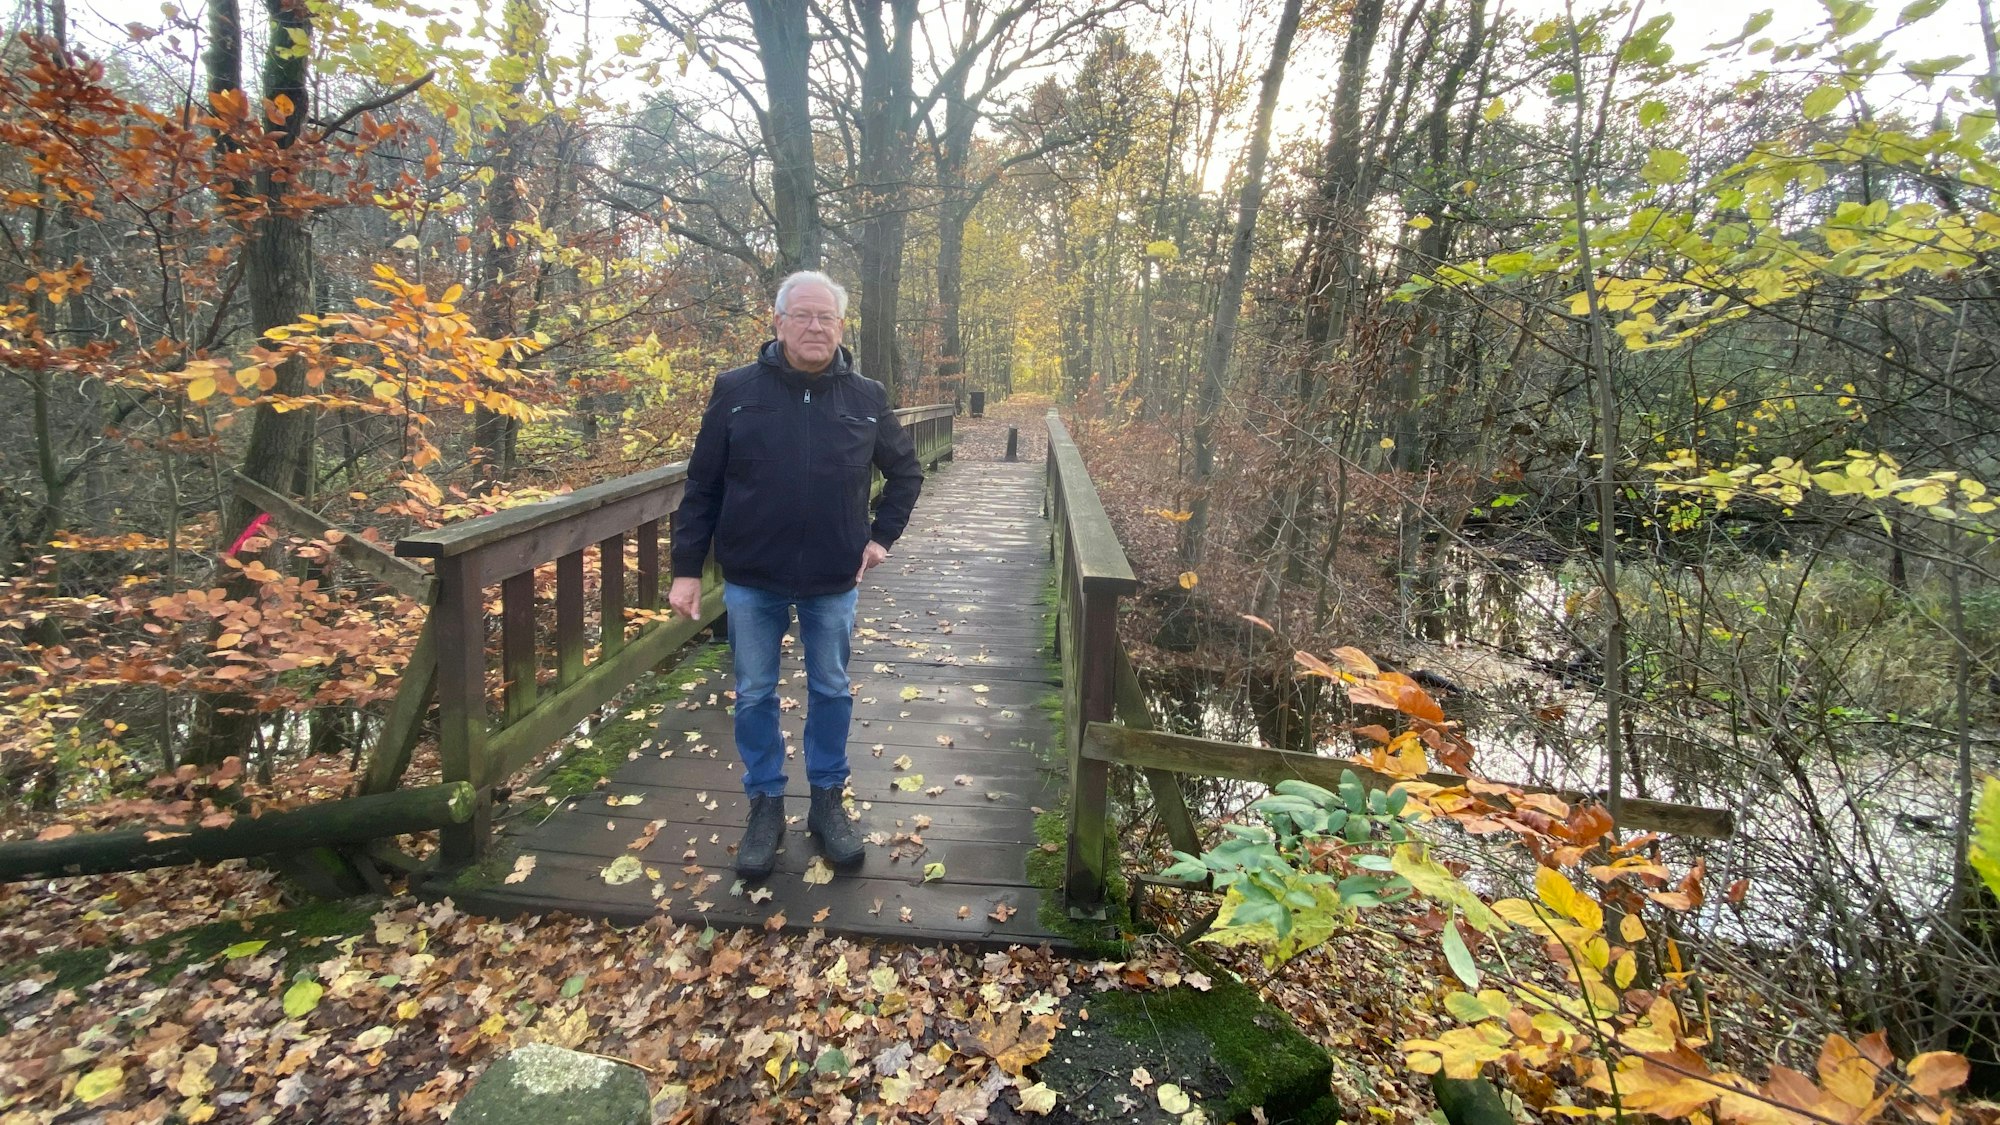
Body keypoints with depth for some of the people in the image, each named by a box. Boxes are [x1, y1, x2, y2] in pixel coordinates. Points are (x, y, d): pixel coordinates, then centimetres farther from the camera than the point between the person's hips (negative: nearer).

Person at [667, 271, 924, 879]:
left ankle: (828, 800, 31)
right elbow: (702, 486, -1)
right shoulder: (736, 390, -5)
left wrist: (882, 535, 4)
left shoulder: (866, 397, -1)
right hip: (752, 582, 0)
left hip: (833, 583, 1)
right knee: (754, 697, 10)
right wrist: (686, 568, -3)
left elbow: (906, 472, 13)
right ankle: (765, 806, 28)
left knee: (831, 692, 13)